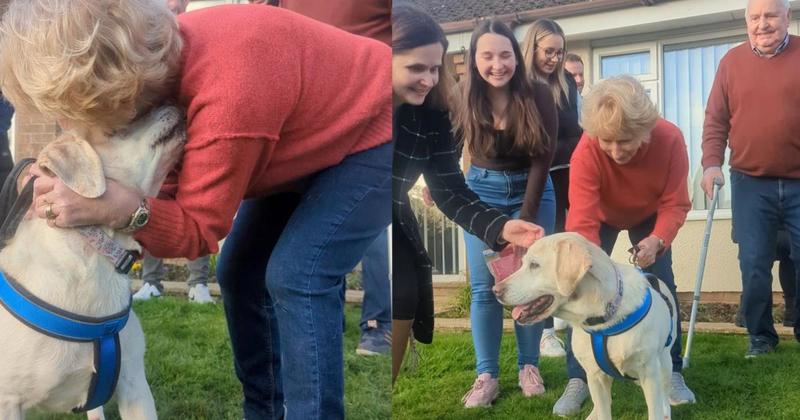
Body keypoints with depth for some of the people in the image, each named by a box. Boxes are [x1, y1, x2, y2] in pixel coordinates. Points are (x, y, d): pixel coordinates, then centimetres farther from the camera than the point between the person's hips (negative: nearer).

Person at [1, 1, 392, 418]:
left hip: (374, 134, -8)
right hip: (321, 132, 9)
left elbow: (199, 228, -29)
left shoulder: (227, 100, -41)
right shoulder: (159, 60, -16)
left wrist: (117, 208, -45)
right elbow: (173, 184, -10)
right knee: (240, 272, 7)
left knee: (298, 276, -20)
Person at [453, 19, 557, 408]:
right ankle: (486, 375, 6)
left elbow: (542, 158, -14)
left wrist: (526, 217, -15)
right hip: (483, 193, 1)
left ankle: (529, 366, 16)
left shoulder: (538, 96, -16)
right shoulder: (464, 100, -11)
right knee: (484, 286, 0)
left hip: (533, 192, -1)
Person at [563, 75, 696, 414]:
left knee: (662, 285, -6)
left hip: (648, 216, 1)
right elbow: (582, 222, -41)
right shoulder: (586, 151, -39)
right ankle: (578, 379, -4)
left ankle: (671, 372, 8)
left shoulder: (670, 139, -35)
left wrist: (657, 241, -43)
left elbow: (675, 204, -25)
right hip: (601, 216, -1)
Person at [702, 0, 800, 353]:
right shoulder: (732, 61, 6)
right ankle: (760, 335, 17)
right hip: (750, 184, 1)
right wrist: (711, 162, -8)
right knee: (754, 264, 2)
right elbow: (715, 120, 5)